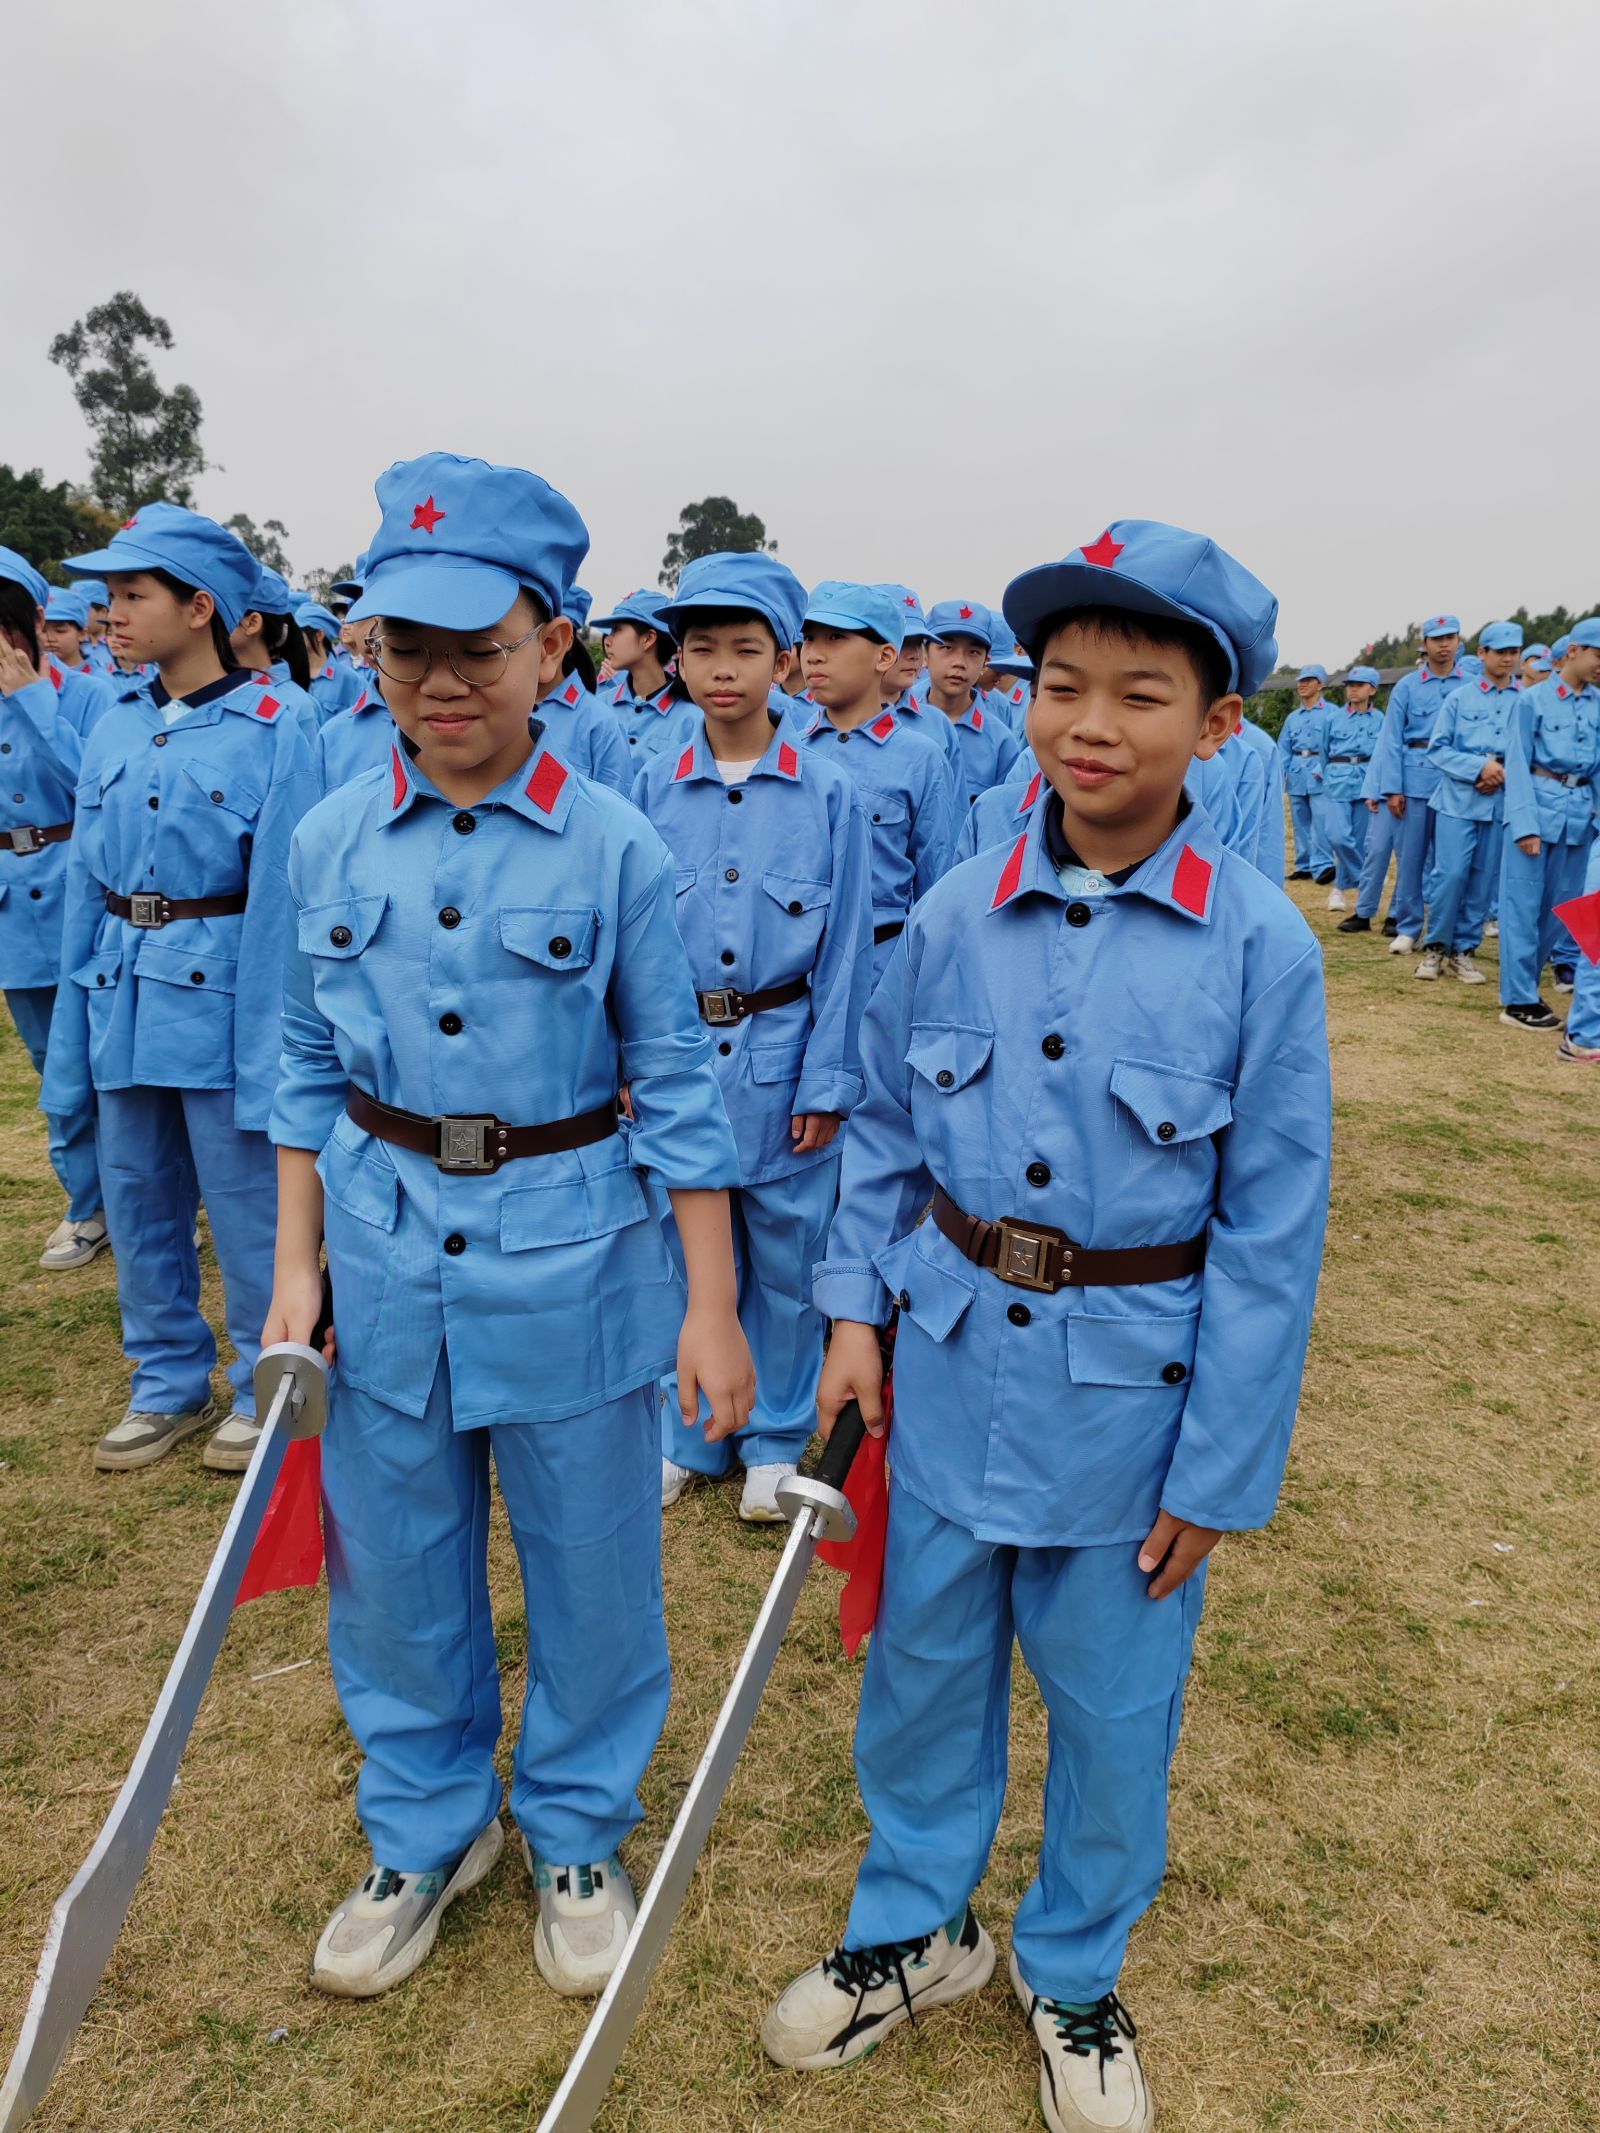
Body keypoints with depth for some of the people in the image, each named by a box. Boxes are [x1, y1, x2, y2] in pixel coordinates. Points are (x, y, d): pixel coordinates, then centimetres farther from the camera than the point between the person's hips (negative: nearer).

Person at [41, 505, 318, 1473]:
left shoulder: (269, 732, -10)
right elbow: (86, 885, 11)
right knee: (138, 1201, 15)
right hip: (122, 993, 6)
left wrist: (268, 1048, -14)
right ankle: (170, 1382, 33)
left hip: (218, 995, -6)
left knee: (246, 1207, 5)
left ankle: (264, 1386, 24)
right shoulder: (113, 730, 7)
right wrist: (73, 1029, 10)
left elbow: (282, 901, -12)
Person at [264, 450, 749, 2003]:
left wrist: (709, 1304, -7)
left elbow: (674, 1085, -6)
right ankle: (428, 1827, 43)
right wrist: (295, 1263, 6)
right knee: (395, 1568, 17)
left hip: (570, 1249, -2)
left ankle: (576, 1832, 39)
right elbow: (309, 1062, 9)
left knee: (588, 1568, 12)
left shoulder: (617, 850, -9)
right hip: (384, 1244, 3)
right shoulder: (331, 842, 0)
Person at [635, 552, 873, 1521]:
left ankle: (777, 1440, 29)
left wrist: (827, 1080, -6)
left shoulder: (829, 794, -4)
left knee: (784, 1251, 9)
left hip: (781, 1047, -1)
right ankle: (688, 1432, 31)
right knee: (685, 1247, 12)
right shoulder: (655, 788, 2)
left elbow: (846, 943, -3)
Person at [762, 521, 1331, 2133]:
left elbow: (1270, 1230, -10)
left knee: (1112, 1708, 17)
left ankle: (1072, 1973, 46)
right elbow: (884, 1129, 7)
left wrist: (1219, 1468, -7)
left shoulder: (1261, 946, -14)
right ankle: (916, 1926, 47)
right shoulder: (955, 915, -5)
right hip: (950, 1364, 3)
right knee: (923, 1667, 20)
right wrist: (855, 1306, 0)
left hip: (1132, 1388, -2)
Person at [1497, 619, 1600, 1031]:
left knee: (1557, 907, 10)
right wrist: (1525, 823, -14)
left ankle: (1523, 986, 23)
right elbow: (1518, 763, -7)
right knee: (1525, 904, -2)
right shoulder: (1532, 699, -4)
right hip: (1539, 805, -5)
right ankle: (1517, 1000, 2)